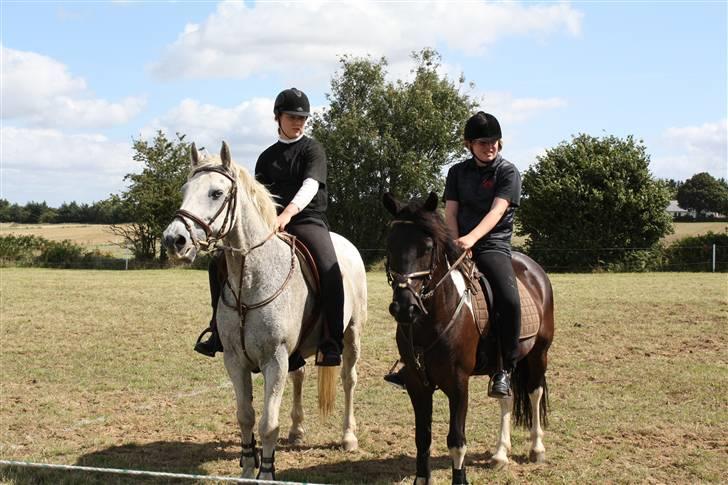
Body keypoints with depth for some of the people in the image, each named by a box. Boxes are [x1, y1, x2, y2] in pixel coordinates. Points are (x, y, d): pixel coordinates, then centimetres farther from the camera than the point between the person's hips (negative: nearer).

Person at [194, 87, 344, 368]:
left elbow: (310, 186, -15)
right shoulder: (267, 157, 17)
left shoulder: (312, 149, 3)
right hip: (271, 224, 5)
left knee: (330, 272, -33)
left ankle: (332, 343, -25)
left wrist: (288, 213, -32)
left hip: (308, 220, -5)